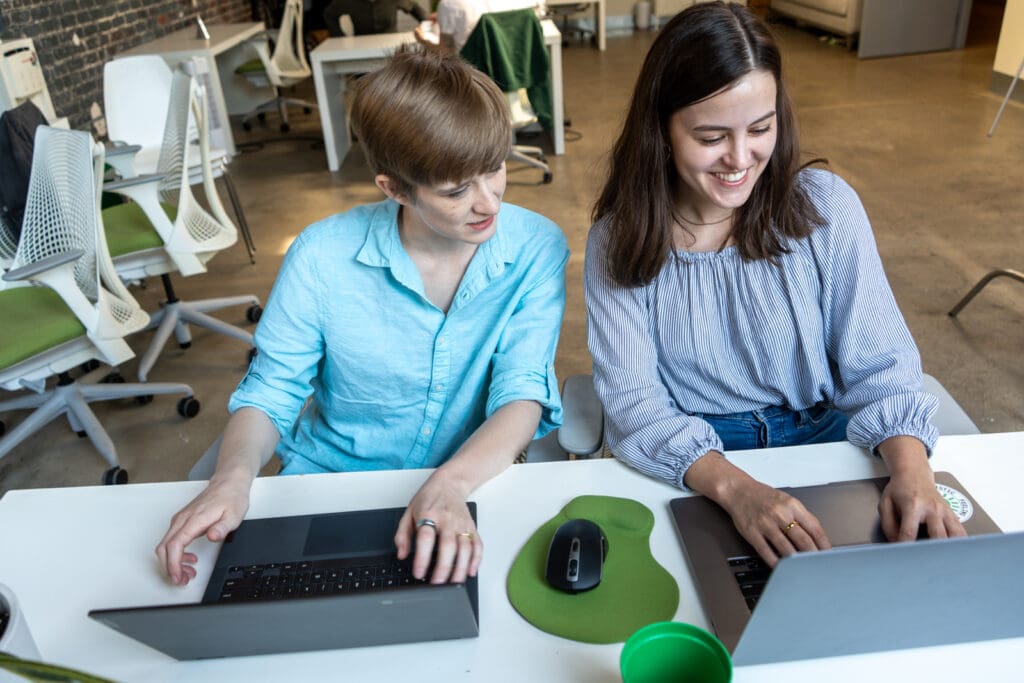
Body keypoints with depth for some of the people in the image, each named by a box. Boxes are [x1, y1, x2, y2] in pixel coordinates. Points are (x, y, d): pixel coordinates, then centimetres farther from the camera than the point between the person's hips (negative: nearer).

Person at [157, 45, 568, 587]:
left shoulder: (537, 248, -11)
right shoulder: (322, 256, -12)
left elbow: (523, 393, -17)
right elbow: (269, 394, -4)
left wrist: (448, 485, -36)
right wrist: (234, 476, -25)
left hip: (470, 487, 0)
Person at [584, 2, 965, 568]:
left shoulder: (825, 206, -4)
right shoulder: (618, 241, -7)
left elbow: (879, 366, -2)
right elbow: (632, 399, -14)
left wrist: (911, 470, -22)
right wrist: (734, 487, -31)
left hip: (823, 439, 3)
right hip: (689, 472, -2)